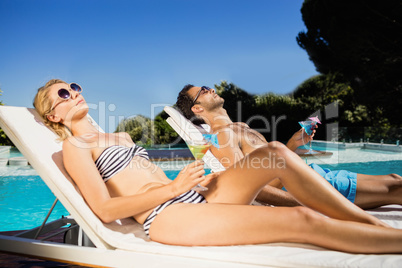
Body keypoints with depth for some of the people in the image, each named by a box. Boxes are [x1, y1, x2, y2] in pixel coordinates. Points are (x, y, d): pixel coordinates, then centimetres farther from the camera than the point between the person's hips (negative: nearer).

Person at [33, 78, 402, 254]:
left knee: (275, 153, -14)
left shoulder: (121, 137, 27)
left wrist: (202, 179, 10)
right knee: (301, 220, -22)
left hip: (193, 200, 8)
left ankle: (371, 220, -6)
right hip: (165, 218, -7)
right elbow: (105, 209, -9)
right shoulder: (74, 147, 4)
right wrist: (173, 188, -14)